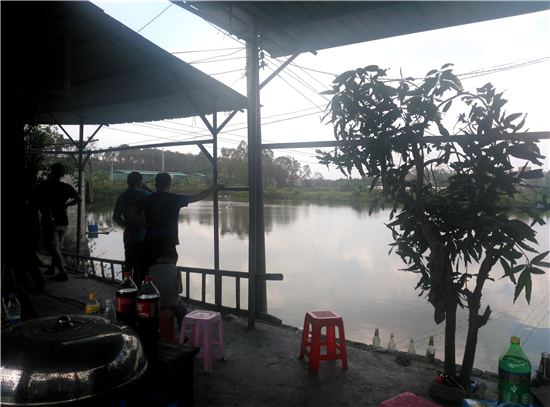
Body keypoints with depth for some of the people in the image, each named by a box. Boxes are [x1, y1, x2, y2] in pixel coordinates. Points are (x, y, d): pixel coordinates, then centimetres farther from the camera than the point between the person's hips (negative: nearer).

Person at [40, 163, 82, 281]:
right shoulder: (67, 187, -2)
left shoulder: (45, 185, -9)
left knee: (54, 248, -2)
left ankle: (63, 273, -7)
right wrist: (66, 205, 5)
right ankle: (52, 268, 31)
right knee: (57, 248, 18)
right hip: (63, 221, 4)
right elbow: (79, 199, -5)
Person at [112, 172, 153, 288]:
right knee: (139, 267, -2)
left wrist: (127, 226, 13)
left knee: (128, 265, 15)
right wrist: (147, 188, 10)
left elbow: (116, 217, 11)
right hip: (142, 237, -6)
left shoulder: (122, 197, 7)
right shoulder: (143, 194, -11)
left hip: (128, 237, 6)